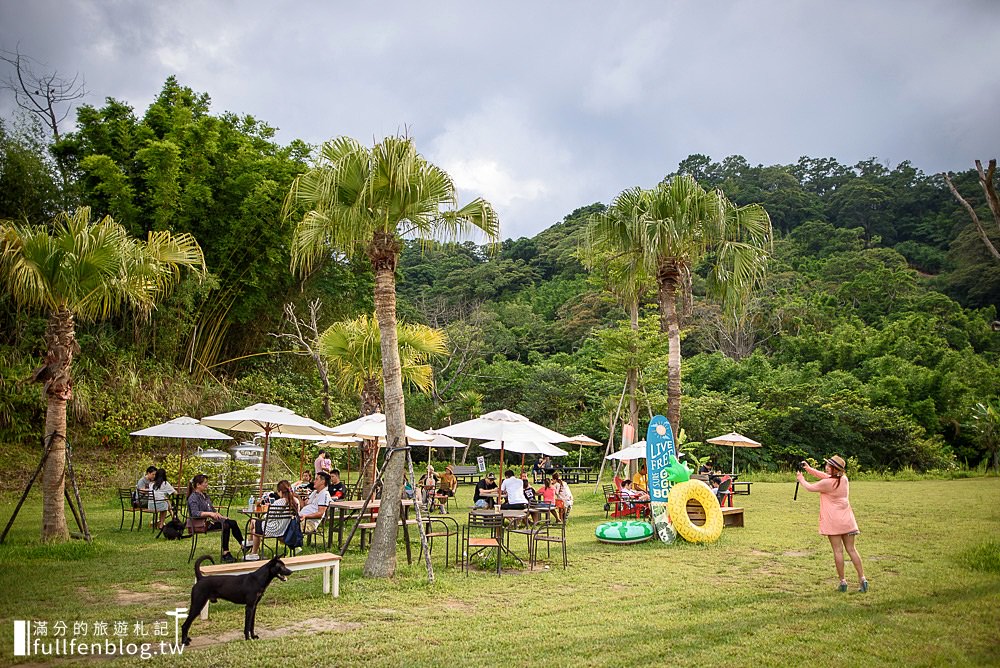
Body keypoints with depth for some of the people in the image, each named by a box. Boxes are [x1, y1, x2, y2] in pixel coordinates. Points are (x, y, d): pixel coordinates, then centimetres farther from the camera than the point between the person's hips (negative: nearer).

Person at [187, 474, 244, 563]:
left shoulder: (204, 496, 20)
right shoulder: (193, 497, -9)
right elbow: (195, 513, -26)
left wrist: (220, 515, 13)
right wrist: (210, 513, -37)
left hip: (211, 519, 9)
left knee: (233, 523, -12)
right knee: (225, 526, -30)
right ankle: (225, 554, -30)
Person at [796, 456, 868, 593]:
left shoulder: (827, 483, -16)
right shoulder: (844, 479, 5)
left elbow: (810, 488, -2)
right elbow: (824, 475, 17)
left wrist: (801, 479, 17)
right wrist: (808, 468, 17)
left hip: (833, 521, -6)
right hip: (847, 520, 6)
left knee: (838, 551, 0)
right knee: (851, 549, 9)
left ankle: (843, 582, 4)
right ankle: (862, 579, 6)